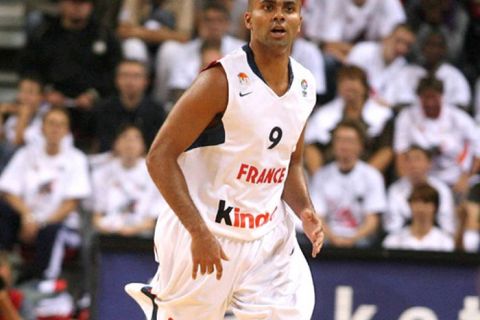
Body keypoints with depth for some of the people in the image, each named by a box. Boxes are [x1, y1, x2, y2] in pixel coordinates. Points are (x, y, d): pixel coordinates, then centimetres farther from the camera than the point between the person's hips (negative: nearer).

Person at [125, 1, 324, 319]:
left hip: (269, 236, 6)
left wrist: (305, 210, 0)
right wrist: (200, 232, -24)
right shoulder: (223, 81, -16)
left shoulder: (305, 85, 5)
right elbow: (160, 157, -18)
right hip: (203, 235, -6)